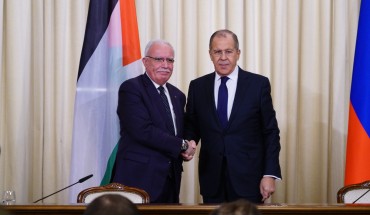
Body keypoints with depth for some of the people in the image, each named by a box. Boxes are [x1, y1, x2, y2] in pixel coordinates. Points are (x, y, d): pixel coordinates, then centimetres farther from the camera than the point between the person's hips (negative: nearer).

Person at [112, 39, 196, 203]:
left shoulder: (178, 96, 18)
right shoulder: (131, 89, -6)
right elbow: (143, 131, -17)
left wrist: (188, 150, -3)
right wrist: (182, 145, -11)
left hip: (170, 182, 7)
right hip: (139, 179, -7)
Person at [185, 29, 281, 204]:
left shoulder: (258, 84, 0)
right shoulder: (197, 87, 7)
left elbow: (270, 132, 1)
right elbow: (191, 128, 14)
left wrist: (270, 174, -6)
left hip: (248, 180, -2)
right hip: (212, 181, 2)